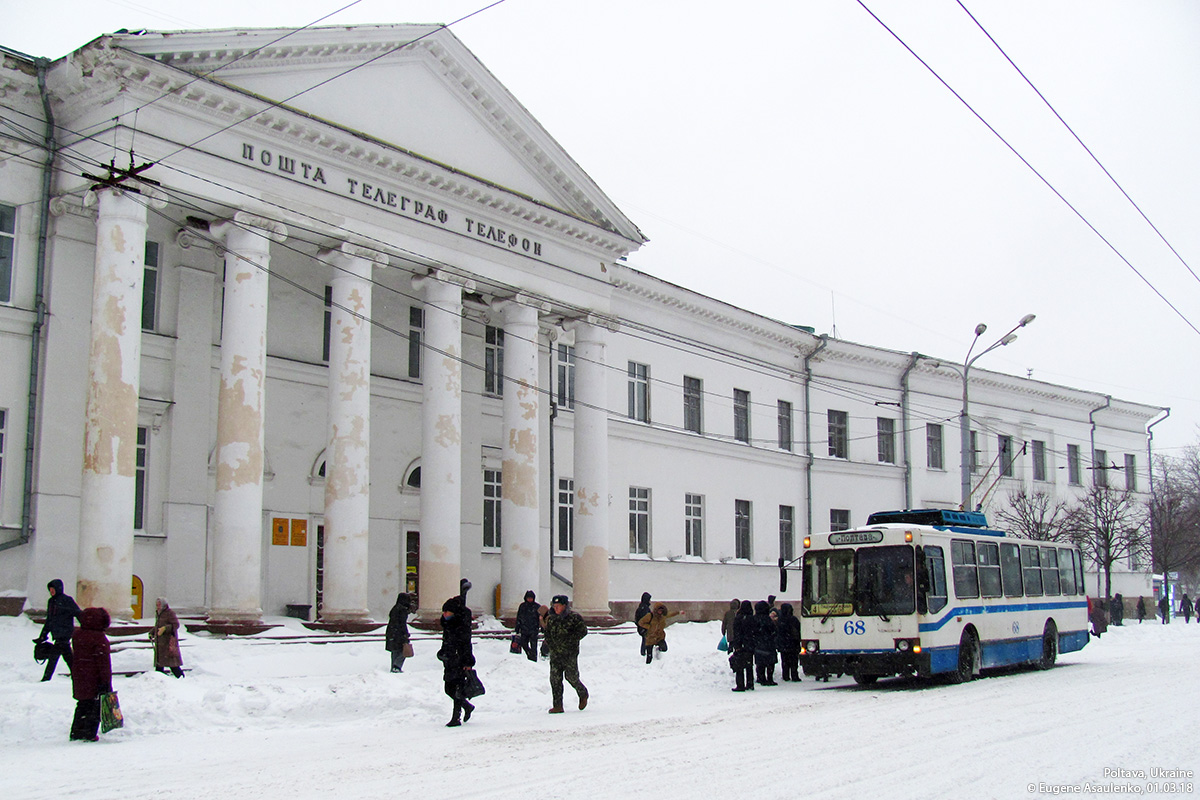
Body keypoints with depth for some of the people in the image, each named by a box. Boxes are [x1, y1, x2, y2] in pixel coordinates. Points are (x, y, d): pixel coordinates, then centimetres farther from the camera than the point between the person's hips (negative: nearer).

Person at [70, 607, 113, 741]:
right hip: (94, 679, -7)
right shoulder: (99, 638, -16)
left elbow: (75, 656, 17)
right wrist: (106, 680, -15)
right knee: (95, 706, 3)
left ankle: (76, 732, 21)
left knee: (82, 705, 18)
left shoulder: (77, 636, 6)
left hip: (78, 677, 7)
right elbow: (104, 661, -17)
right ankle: (89, 734, 2)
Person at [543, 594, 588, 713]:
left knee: (571, 677, 0)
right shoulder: (552, 619, 12)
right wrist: (548, 642, 7)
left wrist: (570, 640, -16)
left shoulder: (574, 617, -6)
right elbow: (548, 632, 24)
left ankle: (583, 695, 30)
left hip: (570, 654, -5)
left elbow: (583, 631, -10)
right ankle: (558, 706, 2)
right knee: (555, 679, -2)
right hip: (555, 653, 5)